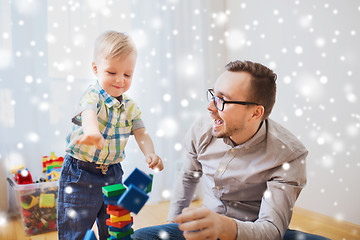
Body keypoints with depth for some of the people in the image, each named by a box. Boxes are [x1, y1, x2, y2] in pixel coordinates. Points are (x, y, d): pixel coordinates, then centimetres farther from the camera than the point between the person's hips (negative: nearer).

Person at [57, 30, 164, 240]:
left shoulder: (130, 106, 3)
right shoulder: (93, 95, -15)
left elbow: (141, 133, -1)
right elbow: (88, 112, -37)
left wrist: (150, 153, -23)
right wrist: (92, 130, -61)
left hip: (113, 173, 5)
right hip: (81, 175, -5)